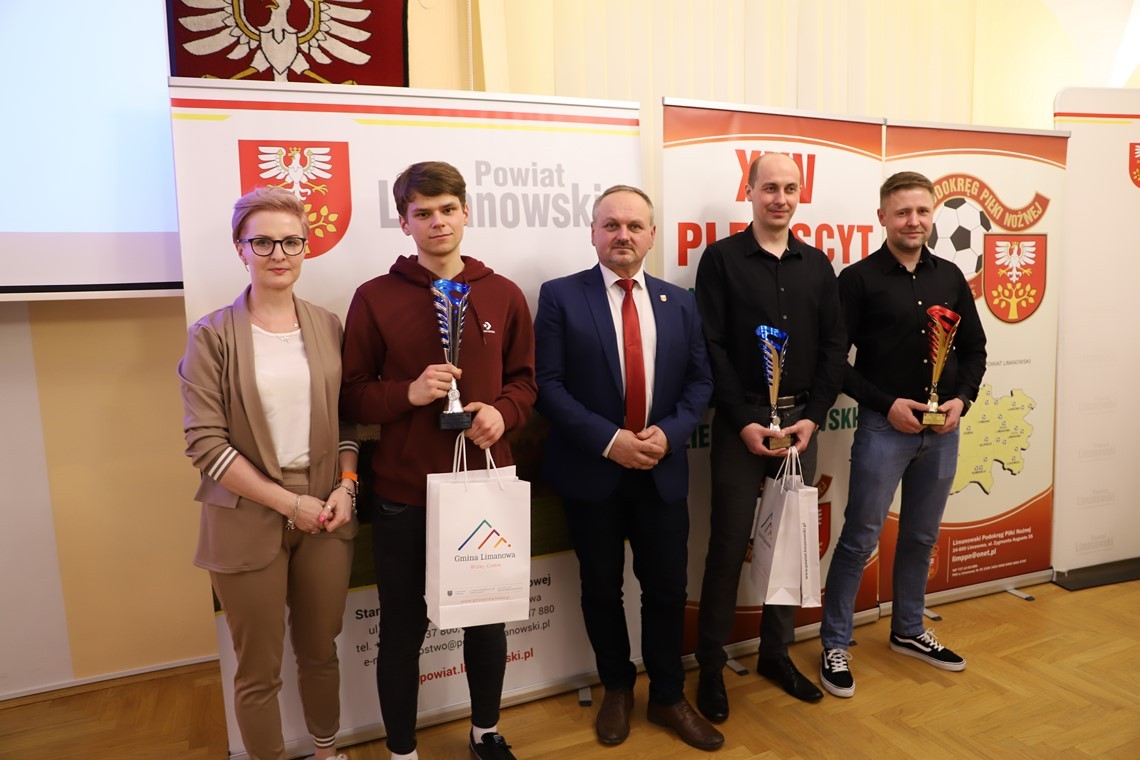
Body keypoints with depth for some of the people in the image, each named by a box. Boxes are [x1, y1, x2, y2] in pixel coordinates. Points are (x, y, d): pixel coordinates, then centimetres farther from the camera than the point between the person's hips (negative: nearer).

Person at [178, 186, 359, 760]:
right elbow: (205, 442, -10)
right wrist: (289, 503, -13)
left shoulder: (326, 326, 4)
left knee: (320, 652, 18)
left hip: (325, 514, 3)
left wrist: (346, 486, -5)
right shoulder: (212, 335, -7)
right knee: (259, 669, 12)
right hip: (249, 523, -3)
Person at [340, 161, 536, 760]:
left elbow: (523, 379, 9)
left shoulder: (504, 295, 3)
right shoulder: (374, 298, -4)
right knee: (403, 629, 12)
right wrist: (409, 393, -20)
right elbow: (352, 394, -2)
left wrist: (503, 411, -11)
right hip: (403, 493, -2)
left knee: (487, 618, 18)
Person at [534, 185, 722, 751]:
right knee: (602, 588, 14)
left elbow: (699, 381, 6)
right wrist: (608, 440, -18)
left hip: (662, 471, 3)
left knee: (667, 588, 11)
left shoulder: (679, 302, 7)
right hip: (591, 472, -2)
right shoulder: (560, 296, -4)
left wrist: (669, 432, -11)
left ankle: (668, 697, 33)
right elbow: (548, 385, -11)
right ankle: (616, 689, 37)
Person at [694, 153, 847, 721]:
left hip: (800, 421, 4)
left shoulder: (816, 264, 10)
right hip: (741, 422, -4)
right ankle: (711, 664, 17)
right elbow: (712, 347, -8)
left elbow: (833, 346, 8)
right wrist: (743, 420, -13)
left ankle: (776, 651, 29)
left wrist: (813, 417, -4)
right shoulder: (722, 258, -2)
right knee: (729, 542, 2)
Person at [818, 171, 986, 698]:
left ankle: (908, 632, 35)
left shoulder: (950, 277, 8)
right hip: (884, 426, -5)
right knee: (859, 539, 0)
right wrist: (886, 404, -15)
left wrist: (962, 399, -4)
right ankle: (834, 645, 14)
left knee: (922, 537, 17)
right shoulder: (859, 279, -7)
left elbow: (974, 349, 13)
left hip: (942, 431, 5)